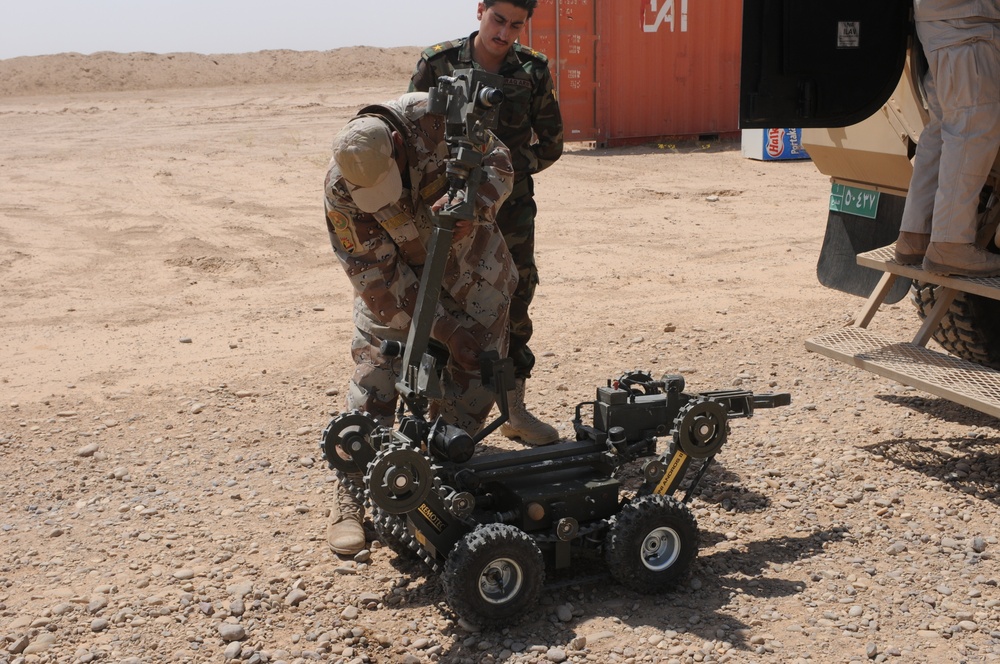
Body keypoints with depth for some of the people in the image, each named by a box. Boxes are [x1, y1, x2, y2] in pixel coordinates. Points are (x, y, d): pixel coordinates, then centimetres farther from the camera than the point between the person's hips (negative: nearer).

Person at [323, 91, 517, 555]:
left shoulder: (436, 117, -28)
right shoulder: (340, 189, -27)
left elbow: (497, 161, -13)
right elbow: (376, 276, -22)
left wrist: (471, 205, -36)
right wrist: (446, 329, -23)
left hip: (469, 258, 1)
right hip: (394, 272, -1)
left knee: (476, 372, -3)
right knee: (375, 372, -10)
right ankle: (350, 500, -4)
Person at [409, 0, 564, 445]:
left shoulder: (533, 72, -2)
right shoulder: (438, 65, -7)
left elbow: (550, 145, 6)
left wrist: (508, 169, -7)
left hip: (511, 207, 2)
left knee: (514, 303, 7)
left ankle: (514, 410, 19)